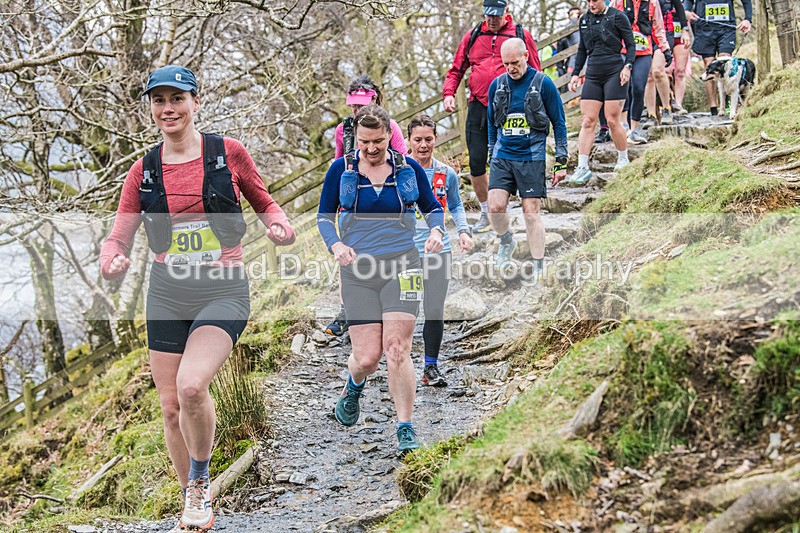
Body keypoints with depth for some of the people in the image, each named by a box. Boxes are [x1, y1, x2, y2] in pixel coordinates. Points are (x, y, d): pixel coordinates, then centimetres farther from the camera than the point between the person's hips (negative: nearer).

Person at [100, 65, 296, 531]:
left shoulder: (229, 153, -2)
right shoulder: (144, 171, 5)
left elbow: (264, 203, 11)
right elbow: (118, 237, 5)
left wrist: (280, 226, -11)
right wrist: (113, 261, -18)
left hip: (224, 290, -4)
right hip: (167, 294, 4)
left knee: (191, 386, -25)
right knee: (172, 407, 7)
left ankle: (200, 479, 2)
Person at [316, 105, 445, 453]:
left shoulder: (409, 168, 3)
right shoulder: (340, 169, 2)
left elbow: (432, 208, 15)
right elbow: (324, 216, 8)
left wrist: (436, 232, -6)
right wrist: (335, 245, -11)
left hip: (401, 267, 0)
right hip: (358, 270, 0)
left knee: (397, 349, -13)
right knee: (366, 357, -2)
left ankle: (405, 428, -4)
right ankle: (354, 387, 36)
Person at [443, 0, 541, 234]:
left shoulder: (521, 35, 4)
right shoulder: (473, 36, 10)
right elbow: (456, 69, 18)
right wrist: (449, 93, 1)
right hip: (478, 108, 3)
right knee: (476, 164, 2)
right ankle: (486, 213, 18)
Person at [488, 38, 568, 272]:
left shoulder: (543, 84, -4)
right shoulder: (497, 85, 6)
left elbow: (559, 123, 2)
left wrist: (562, 162, -1)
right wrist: (492, 155, 20)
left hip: (532, 157, -3)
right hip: (502, 156, 3)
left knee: (532, 211, -4)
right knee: (495, 206, -11)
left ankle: (538, 268, 4)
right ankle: (506, 242, 20)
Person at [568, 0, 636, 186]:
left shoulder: (617, 17, -2)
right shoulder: (584, 20, 14)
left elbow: (630, 45, 0)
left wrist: (627, 66, -13)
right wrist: (575, 74, 17)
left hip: (615, 73, -5)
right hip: (593, 75, 5)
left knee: (612, 120, -6)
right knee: (587, 121, -3)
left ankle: (623, 160, 13)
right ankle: (583, 168, -6)